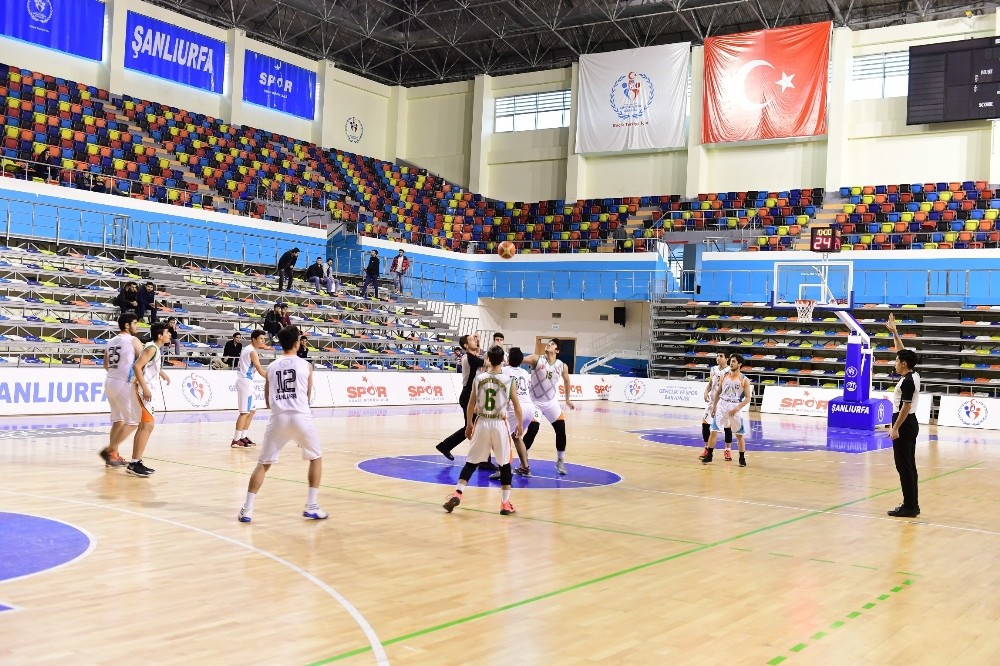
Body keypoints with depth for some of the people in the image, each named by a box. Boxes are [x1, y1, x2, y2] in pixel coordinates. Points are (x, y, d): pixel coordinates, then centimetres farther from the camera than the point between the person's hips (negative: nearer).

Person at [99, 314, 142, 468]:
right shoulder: (133, 340, -8)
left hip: (110, 381, 8)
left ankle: (113, 455, 17)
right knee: (133, 421, -1)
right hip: (123, 384, -8)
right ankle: (109, 450, -5)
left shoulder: (111, 341, 14)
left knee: (118, 420, 16)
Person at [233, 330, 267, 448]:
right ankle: (236, 441, -10)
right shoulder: (252, 352, -14)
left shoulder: (247, 349, 16)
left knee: (252, 410, 15)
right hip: (245, 381, -10)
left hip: (245, 381, 10)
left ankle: (243, 437, 18)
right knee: (245, 412, -10)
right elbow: (261, 371, -19)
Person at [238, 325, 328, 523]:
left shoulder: (271, 367, 14)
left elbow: (268, 403, 18)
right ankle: (311, 507, 12)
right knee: (316, 458, 18)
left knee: (263, 463, 12)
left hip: (278, 418, 2)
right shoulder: (306, 365, 7)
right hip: (301, 417, -2)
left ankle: (247, 509, 5)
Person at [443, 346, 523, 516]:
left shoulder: (478, 378, -2)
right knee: (505, 464, 10)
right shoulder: (509, 380, -6)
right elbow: (517, 407, -2)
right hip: (500, 424, -1)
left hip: (482, 423, 2)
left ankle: (457, 494, -1)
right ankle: (505, 503, 10)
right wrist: (519, 425, 14)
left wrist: (469, 424, 18)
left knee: (471, 462, 11)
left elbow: (471, 405, 4)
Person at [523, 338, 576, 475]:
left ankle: (560, 461, 20)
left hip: (551, 402, 3)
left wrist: (567, 400, 21)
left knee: (561, 430, 2)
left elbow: (566, 381, 15)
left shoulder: (562, 366, -3)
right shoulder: (537, 359, -12)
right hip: (535, 401, -3)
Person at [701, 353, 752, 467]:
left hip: (735, 407, -3)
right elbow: (718, 392, 12)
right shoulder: (724, 376, 5)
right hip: (722, 405, 3)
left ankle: (742, 458, 16)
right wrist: (713, 407, 8)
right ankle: (709, 455, 8)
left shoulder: (744, 380, -5)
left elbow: (748, 398, -8)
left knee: (739, 434, 3)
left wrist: (737, 408, -20)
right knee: (714, 431, -1)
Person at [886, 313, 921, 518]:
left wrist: (895, 429, -20)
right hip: (910, 424, 10)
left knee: (904, 466, -7)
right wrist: (894, 332, 22)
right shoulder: (912, 375, 9)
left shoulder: (907, 382, -18)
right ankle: (912, 505, 14)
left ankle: (909, 507, -6)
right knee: (909, 465, 11)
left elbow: (905, 407, -21)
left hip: (904, 425, -10)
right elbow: (903, 352, 21)